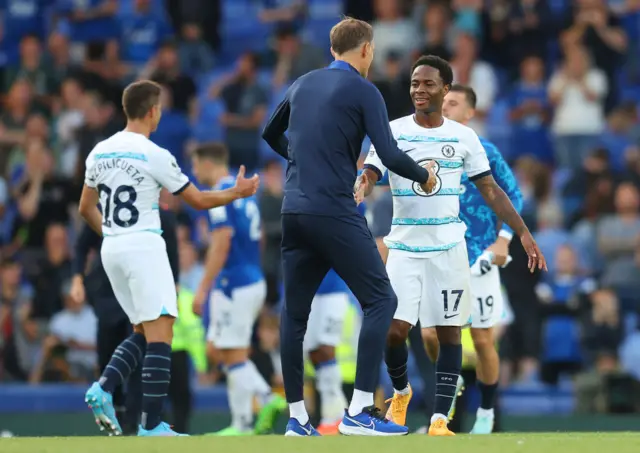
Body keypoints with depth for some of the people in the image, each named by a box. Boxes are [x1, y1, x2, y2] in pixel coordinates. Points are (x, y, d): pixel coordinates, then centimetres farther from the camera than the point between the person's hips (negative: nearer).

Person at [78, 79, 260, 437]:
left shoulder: (100, 152, 8)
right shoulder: (154, 155, -11)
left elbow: (86, 208, 17)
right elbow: (199, 200, -2)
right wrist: (238, 192, 14)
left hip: (111, 248, 8)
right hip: (144, 246, -8)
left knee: (144, 333, 17)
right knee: (160, 336, -7)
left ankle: (104, 388, -3)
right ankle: (152, 425, -13)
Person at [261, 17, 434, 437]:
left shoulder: (303, 84, 14)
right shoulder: (363, 91, -5)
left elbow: (270, 134, 28)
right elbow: (390, 155, -11)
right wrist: (424, 176, 7)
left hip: (294, 211, 7)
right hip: (335, 212, -7)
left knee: (295, 313, 11)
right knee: (380, 300, -1)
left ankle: (297, 417, 10)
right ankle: (359, 411, -10)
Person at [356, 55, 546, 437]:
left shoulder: (463, 137, 3)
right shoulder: (393, 132, -1)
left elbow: (491, 190, 6)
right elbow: (368, 176, -11)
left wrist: (524, 233, 0)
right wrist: (356, 194, -36)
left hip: (449, 247, 1)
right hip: (405, 247, -1)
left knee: (449, 332, -2)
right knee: (394, 329, -9)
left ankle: (440, 419, 1)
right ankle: (401, 392, 21)